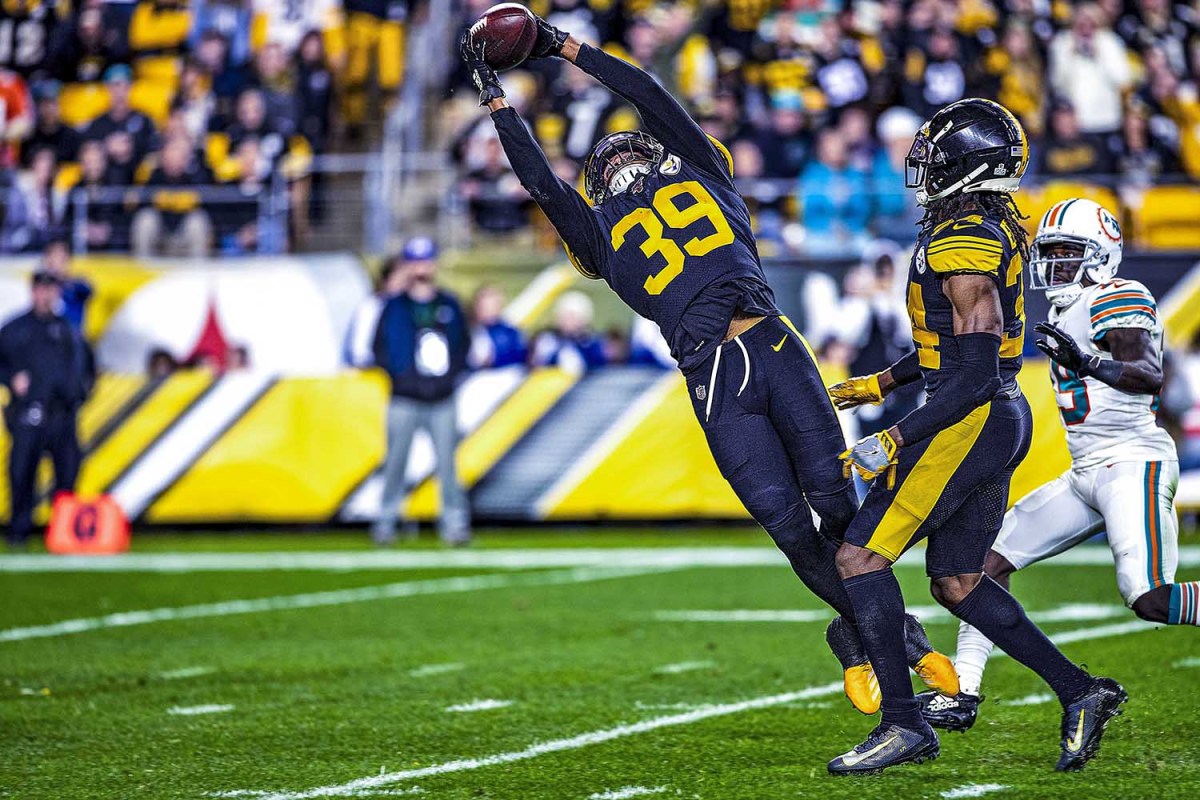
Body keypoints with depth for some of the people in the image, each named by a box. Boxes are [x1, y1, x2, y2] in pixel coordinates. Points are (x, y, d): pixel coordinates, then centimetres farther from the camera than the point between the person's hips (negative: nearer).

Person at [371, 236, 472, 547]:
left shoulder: (449, 306, 11)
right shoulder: (394, 308, 4)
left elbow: (463, 343, 15)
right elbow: (380, 348, 4)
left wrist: (454, 375, 1)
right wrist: (400, 375, -7)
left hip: (442, 401, 1)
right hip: (404, 401, -1)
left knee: (447, 463, -2)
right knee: (395, 462, 0)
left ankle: (454, 522, 3)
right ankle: (385, 521, 10)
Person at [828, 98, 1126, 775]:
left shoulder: (963, 243, -19)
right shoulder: (993, 228, 12)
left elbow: (976, 374, -22)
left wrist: (893, 442, -20)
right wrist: (882, 384, 27)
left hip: (972, 421, -10)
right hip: (1004, 422, 10)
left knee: (860, 558, -8)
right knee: (957, 581, 16)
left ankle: (905, 723, -8)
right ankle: (1080, 692, 15)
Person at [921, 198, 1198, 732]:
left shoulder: (1117, 300, -10)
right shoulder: (1068, 311, 17)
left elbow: (1150, 376, -25)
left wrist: (1089, 365, -39)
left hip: (1134, 463, -10)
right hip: (1087, 472, 10)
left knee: (1151, 600, -23)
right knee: (991, 555, 6)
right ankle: (962, 696, 9)